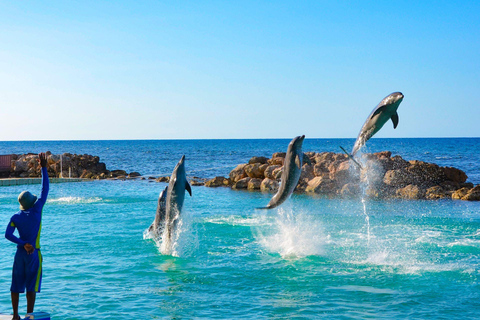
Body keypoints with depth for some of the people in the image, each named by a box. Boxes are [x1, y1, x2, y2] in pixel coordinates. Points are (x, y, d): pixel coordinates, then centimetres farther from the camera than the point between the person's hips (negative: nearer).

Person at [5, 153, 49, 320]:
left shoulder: (16, 217, 1)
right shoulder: (36, 210, -8)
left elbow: (8, 234, -11)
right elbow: (45, 190, -4)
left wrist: (23, 244, -11)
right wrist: (43, 168, 1)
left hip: (20, 253, 4)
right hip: (33, 253, -4)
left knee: (16, 285, 11)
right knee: (31, 286, 1)